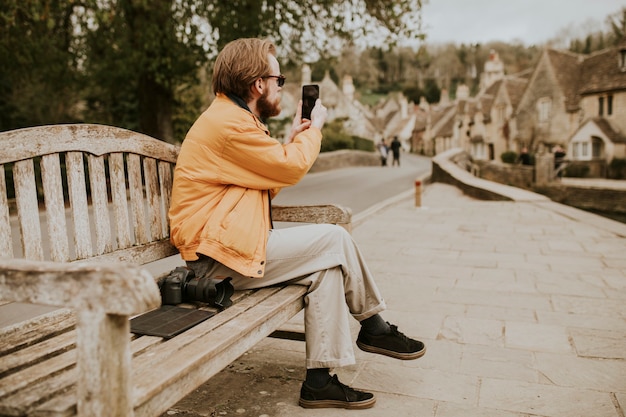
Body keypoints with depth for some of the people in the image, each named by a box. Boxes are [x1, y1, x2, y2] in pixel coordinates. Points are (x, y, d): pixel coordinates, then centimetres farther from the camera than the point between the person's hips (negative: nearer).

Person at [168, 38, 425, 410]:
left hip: (227, 242, 10)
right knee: (334, 239, -12)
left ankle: (320, 380, 6)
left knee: (328, 266, 0)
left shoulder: (229, 116, 18)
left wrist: (294, 138, 10)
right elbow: (292, 168, -13)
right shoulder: (229, 122, -17)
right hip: (221, 256, -10)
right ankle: (374, 327, 7)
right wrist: (315, 127, 4)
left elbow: (270, 180, 17)